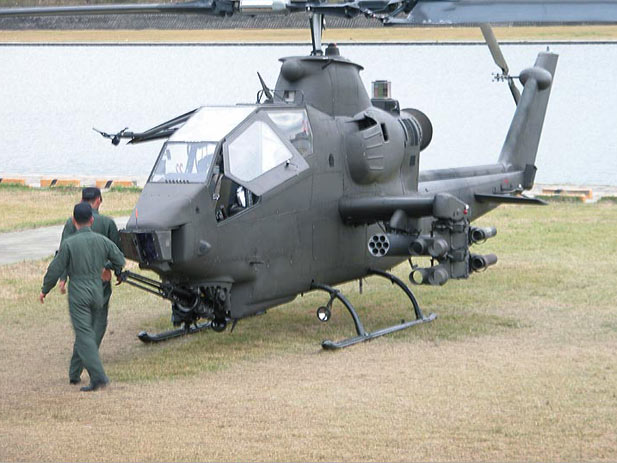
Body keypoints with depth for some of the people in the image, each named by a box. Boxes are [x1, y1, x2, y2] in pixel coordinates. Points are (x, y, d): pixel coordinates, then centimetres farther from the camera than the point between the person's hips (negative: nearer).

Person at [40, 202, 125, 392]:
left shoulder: (69, 243, -11)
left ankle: (98, 376, -15)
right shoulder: (102, 241, 1)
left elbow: (56, 269, -6)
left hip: (78, 293, -4)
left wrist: (44, 290, 8)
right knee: (90, 332, 16)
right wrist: (107, 269, 31)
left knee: (84, 335, -5)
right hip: (97, 290, 4)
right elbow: (120, 261, 9)